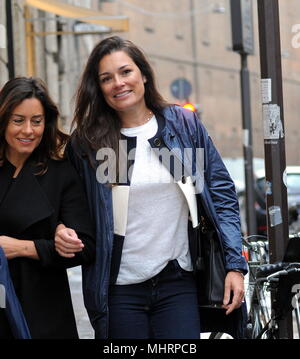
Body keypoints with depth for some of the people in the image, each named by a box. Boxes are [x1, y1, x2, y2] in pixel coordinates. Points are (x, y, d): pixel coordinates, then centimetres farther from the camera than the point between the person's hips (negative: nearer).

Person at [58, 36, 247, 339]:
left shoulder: (184, 124, 3)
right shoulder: (86, 143, 1)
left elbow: (221, 195, 4)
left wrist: (235, 266, -2)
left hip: (178, 284, 0)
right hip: (118, 289, 0)